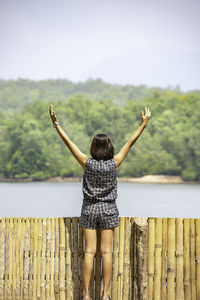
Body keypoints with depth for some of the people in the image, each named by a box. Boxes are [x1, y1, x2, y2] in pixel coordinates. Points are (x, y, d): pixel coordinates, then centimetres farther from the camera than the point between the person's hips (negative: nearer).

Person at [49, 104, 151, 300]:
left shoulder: (87, 163, -10)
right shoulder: (114, 164, -9)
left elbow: (68, 142, -7)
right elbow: (131, 142, -2)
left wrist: (55, 123, -2)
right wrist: (144, 124, 6)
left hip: (89, 209, 0)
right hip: (108, 210, 0)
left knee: (89, 251, 2)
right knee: (106, 252, 2)